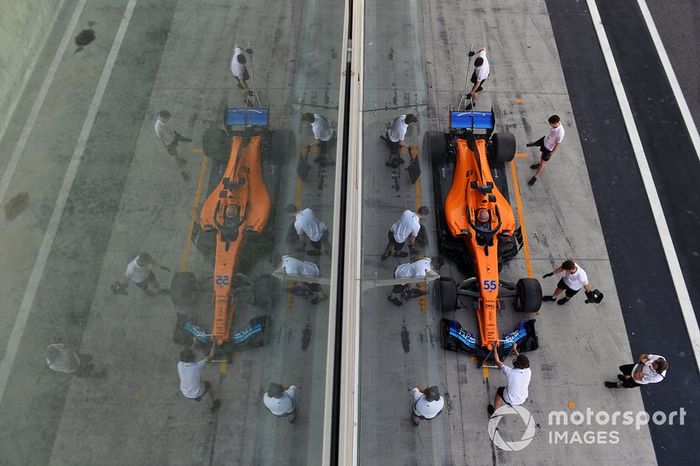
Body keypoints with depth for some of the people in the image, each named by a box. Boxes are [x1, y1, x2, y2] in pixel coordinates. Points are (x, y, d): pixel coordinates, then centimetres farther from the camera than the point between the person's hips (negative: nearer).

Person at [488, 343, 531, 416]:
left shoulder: (510, 372, -33)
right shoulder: (528, 372, -24)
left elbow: (497, 361, -15)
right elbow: (522, 361, 0)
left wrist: (495, 348, -2)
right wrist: (515, 349, 13)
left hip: (509, 400, -3)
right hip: (522, 400, 3)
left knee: (499, 390, 27)